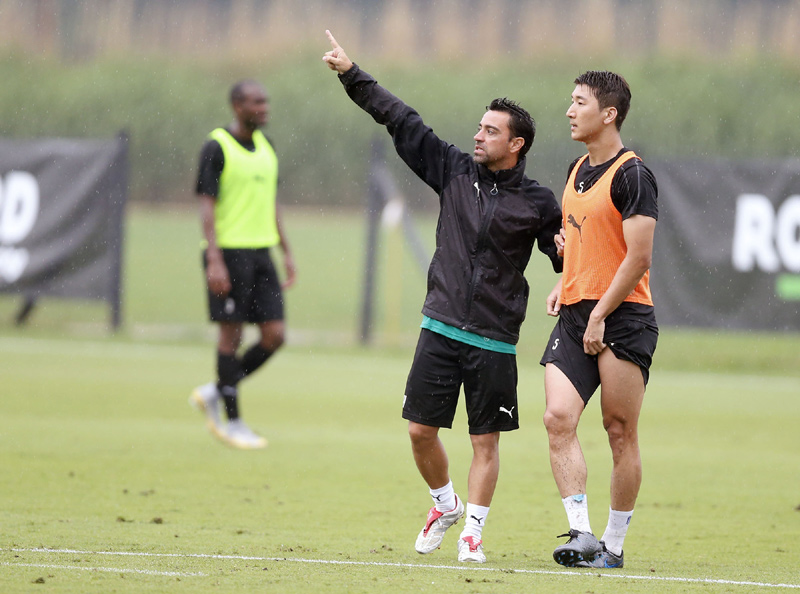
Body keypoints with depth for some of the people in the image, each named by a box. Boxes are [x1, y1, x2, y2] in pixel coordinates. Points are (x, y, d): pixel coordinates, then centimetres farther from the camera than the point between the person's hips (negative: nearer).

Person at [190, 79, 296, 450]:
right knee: (231, 335, -2)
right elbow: (206, 205, -12)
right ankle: (232, 421, 6)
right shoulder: (216, 148, -8)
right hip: (228, 253, -7)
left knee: (274, 336, 0)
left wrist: (286, 252, 17)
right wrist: (215, 260, -20)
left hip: (260, 253, 7)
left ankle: (215, 394, 17)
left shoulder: (265, 147, 14)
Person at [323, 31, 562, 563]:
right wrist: (352, 76, 5)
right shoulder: (455, 171, 5)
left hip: (495, 340, -3)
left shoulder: (537, 202, -1)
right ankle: (446, 505, 27)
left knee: (486, 440, -1)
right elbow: (401, 120, 6)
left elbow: (565, 256, 6)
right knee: (421, 430, 3)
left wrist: (568, 254, -18)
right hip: (441, 328, 3)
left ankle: (472, 530, 10)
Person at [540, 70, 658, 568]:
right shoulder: (578, 171, 16)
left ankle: (614, 546, 7)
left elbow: (639, 256, -15)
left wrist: (599, 315, -15)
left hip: (623, 319, -7)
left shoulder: (632, 174, -10)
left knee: (621, 433, -1)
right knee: (558, 418, -10)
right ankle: (582, 534, -11)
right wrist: (565, 283, 13)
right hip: (575, 316, 7)